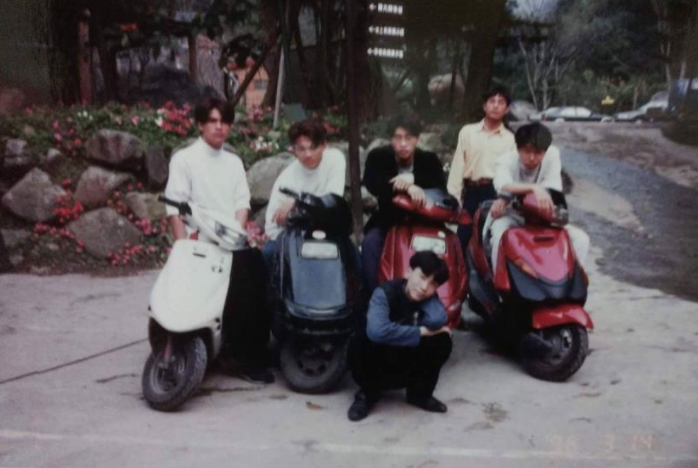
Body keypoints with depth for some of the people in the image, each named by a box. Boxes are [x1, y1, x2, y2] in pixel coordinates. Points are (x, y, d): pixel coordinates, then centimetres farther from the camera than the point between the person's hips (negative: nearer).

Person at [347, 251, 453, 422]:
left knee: (442, 340, -22)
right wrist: (421, 332, -32)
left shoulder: (429, 298, -10)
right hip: (377, 363, -3)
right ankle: (368, 393, -6)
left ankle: (420, 393, 2)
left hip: (408, 367, 4)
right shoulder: (385, 293, -23)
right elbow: (377, 331, -43)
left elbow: (438, 321, -34)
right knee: (361, 342, -36)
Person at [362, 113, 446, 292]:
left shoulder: (429, 160, -2)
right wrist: (407, 187, -37)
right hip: (387, 220, 0)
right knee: (370, 243, -29)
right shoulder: (378, 157, -5)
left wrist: (413, 179, -32)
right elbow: (372, 185, -24)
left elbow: (441, 190, -17)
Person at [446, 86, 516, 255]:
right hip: (472, 192, 1)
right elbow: (457, 167, 5)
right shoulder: (467, 131, 8)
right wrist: (453, 199, -1)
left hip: (497, 193, 0)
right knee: (462, 240, 1)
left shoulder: (510, 139, 6)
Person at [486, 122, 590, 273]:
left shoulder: (552, 155, -12)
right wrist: (534, 188, -59)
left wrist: (507, 199, -34)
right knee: (501, 235, -37)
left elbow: (553, 189, -25)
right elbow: (502, 185, -40)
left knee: (580, 239, -17)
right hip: (510, 216, -3)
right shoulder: (507, 160, -17)